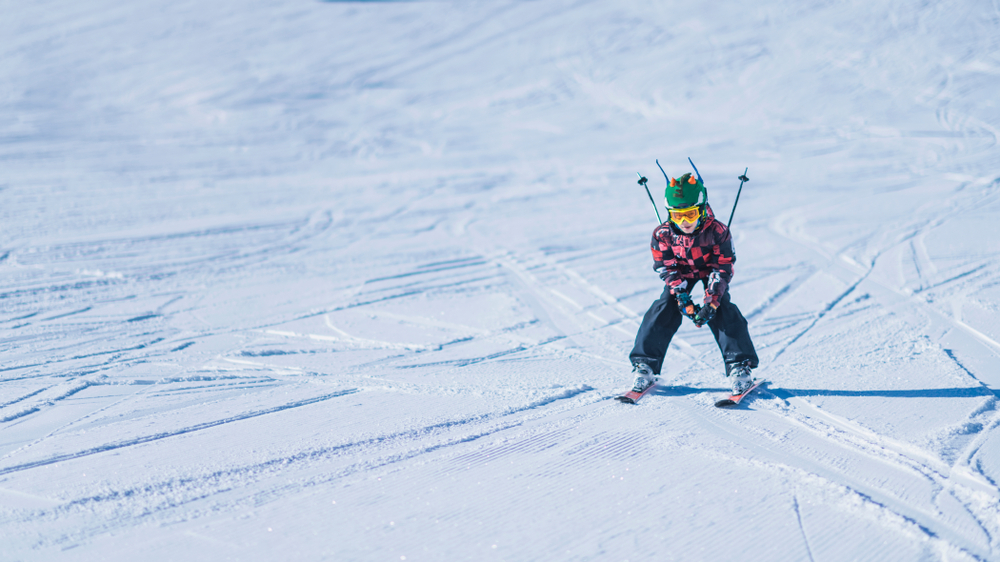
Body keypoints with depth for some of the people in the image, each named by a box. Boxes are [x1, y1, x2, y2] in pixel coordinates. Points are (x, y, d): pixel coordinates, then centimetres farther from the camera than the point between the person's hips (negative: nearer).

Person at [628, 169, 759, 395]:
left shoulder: (717, 231, -30)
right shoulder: (663, 234, -26)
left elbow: (723, 267, -23)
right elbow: (667, 268, -17)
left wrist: (711, 301, -32)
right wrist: (683, 299, -29)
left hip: (710, 269, -2)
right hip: (681, 273, 2)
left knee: (723, 311, -20)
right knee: (663, 310, -15)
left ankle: (739, 367, -14)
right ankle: (645, 365, -7)